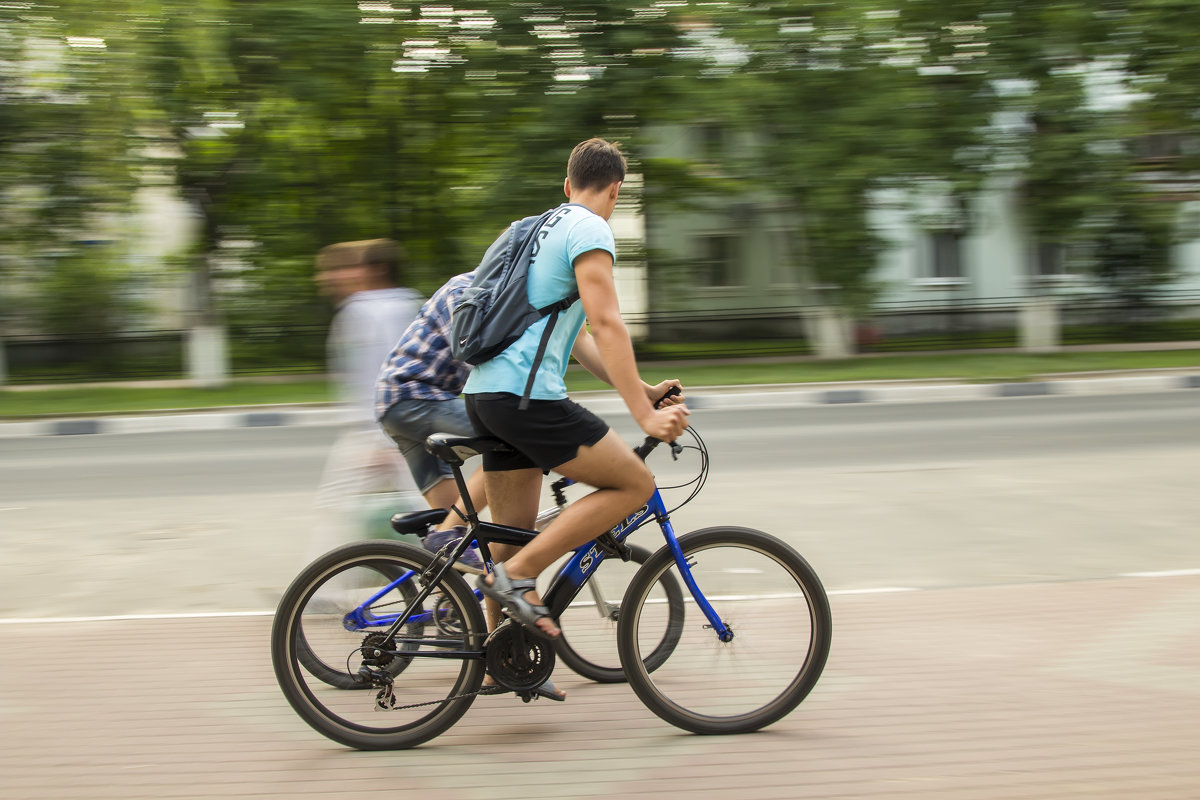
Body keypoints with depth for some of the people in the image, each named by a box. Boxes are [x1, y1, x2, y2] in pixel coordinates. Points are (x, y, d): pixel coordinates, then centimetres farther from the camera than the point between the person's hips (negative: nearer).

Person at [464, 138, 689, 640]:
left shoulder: (545, 229, 26)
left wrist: (646, 390, 22)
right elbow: (606, 325, -17)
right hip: (526, 393, -10)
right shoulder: (590, 229, -5)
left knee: (515, 535, 12)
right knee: (635, 484, -4)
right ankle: (516, 576, -9)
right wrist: (645, 414, -19)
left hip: (485, 392, 10)